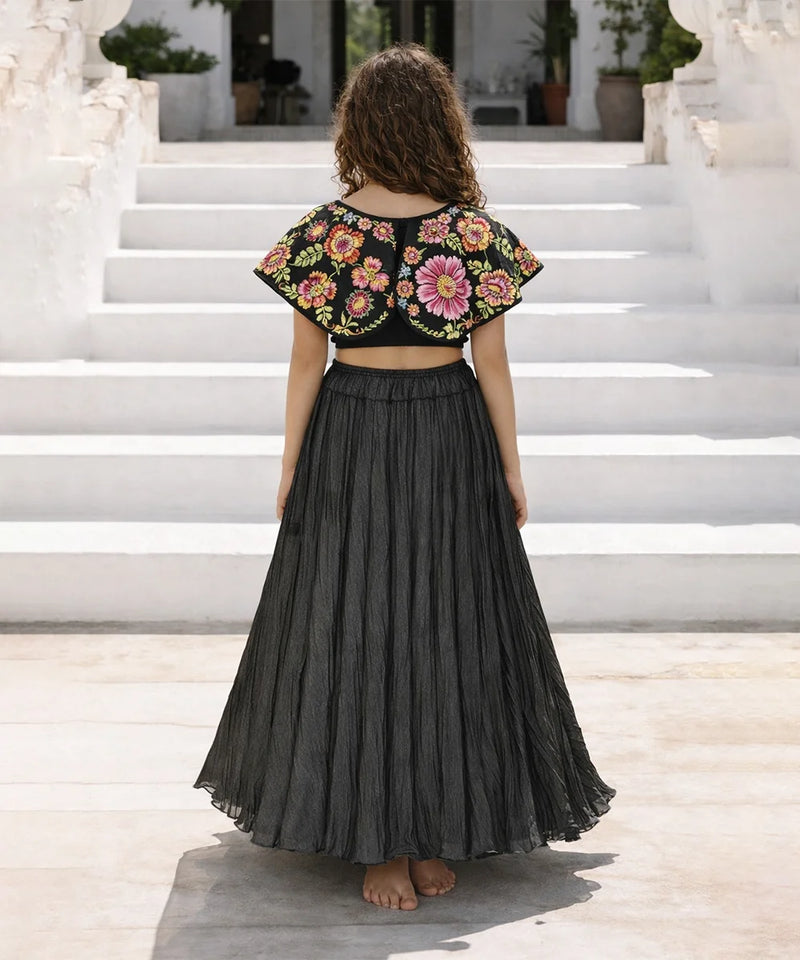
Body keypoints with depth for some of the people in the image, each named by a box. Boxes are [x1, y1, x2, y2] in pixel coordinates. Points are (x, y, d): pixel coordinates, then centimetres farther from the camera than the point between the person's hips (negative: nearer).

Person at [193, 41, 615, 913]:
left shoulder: (322, 233, -7)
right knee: (447, 627, 10)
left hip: (349, 446, 0)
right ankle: (438, 841, 16)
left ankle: (382, 847, 8)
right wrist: (511, 469, 6)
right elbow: (492, 364, -4)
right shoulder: (475, 233, -7)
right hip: (452, 441, 0)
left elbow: (307, 363, -5)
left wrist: (290, 468, 5)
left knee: (353, 627, 7)